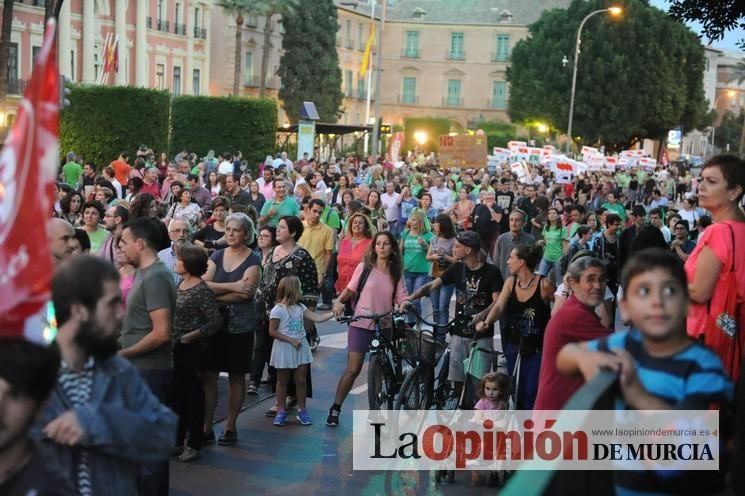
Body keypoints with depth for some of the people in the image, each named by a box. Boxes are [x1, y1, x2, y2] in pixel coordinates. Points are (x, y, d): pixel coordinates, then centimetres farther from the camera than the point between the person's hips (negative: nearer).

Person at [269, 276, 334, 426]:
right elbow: (272, 331, -14)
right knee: (282, 381, 6)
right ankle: (281, 411, 16)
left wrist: (334, 313, -8)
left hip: (300, 347, 5)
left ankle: (302, 411, 16)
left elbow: (317, 318, 3)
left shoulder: (300, 308, 5)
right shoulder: (278, 310, -13)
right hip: (284, 349, -5)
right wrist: (291, 340, -18)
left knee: (300, 380, 7)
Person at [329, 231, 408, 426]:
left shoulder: (396, 274, 6)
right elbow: (350, 289, 5)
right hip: (361, 325, -2)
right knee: (353, 369, -5)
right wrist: (339, 302, -12)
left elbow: (402, 299, -1)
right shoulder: (364, 267, 0)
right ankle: (335, 408, 7)